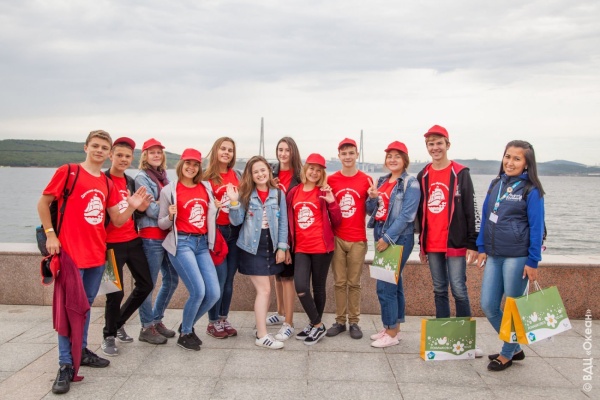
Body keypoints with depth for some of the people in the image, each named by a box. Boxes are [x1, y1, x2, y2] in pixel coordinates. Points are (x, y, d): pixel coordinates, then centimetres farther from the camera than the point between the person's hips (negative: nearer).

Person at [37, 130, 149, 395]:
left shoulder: (107, 183, 10)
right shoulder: (67, 172, -6)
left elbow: (117, 221, 9)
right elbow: (43, 203, -2)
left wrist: (132, 206, -8)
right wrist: (50, 233, -9)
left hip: (97, 253, 6)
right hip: (71, 251, -6)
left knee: (86, 305, 17)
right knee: (70, 307, -5)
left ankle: (81, 351, 30)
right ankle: (66, 365, 2)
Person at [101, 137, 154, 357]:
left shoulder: (131, 182, 11)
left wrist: (141, 208, -3)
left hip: (133, 241, 6)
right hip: (112, 244, -6)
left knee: (145, 285, 9)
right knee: (116, 292, -3)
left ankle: (119, 323, 30)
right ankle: (109, 336, 19)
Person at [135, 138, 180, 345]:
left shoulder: (163, 176, 16)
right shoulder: (142, 178, -5)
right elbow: (152, 210, -14)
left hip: (167, 234, 8)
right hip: (152, 236, -8)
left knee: (172, 279, 13)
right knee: (149, 283, 0)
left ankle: (156, 320, 27)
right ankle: (147, 328, 12)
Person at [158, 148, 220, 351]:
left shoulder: (206, 187, 10)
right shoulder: (169, 190, -3)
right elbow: (162, 224, 1)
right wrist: (170, 216, -20)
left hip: (202, 243, 5)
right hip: (182, 243, -5)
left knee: (214, 293, -3)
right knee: (198, 291, -16)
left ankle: (187, 325, 24)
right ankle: (185, 334, 10)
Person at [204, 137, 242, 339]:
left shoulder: (237, 175, 11)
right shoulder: (207, 176, -1)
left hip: (235, 231, 4)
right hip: (216, 230, -4)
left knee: (229, 278, 8)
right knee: (220, 277, -5)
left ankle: (223, 319, 21)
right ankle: (213, 322, 10)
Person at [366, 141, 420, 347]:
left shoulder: (411, 183, -8)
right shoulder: (382, 181, 13)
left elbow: (407, 215, -17)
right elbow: (371, 210, 15)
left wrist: (388, 238, -19)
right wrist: (372, 198, -7)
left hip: (399, 238, -7)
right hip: (381, 236, 7)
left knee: (385, 286, -7)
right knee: (393, 283, 14)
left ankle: (391, 332, 4)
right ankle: (393, 327, 23)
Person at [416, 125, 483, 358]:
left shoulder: (460, 173, -2)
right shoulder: (423, 176, 10)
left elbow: (471, 211, -5)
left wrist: (473, 244, -9)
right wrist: (421, 245, 14)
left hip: (455, 243, -4)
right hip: (432, 246, 4)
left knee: (459, 290, -3)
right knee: (439, 291, 11)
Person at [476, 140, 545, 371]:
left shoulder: (531, 190, -6)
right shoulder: (496, 184, 10)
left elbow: (536, 227, -7)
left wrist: (533, 262, -9)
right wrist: (482, 248, 10)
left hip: (517, 257, -6)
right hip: (494, 256, 6)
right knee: (488, 306, 8)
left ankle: (508, 354, 25)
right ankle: (515, 347, 28)